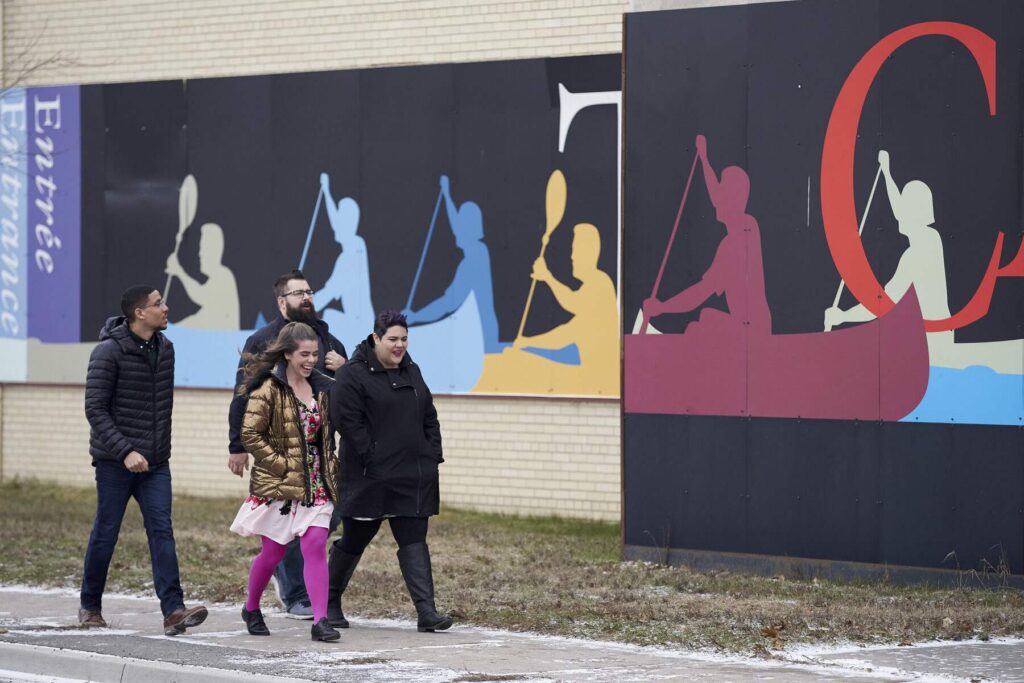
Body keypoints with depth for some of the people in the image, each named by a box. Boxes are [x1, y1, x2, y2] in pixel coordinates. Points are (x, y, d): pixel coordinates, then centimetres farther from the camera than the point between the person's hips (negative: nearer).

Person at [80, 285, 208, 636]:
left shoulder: (164, 349, 8)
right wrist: (126, 451, -22)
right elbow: (95, 409, -15)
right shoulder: (109, 352, -13)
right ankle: (90, 606, 21)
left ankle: (173, 610, -15)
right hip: (115, 461, -5)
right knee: (106, 533, 5)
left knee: (161, 531, -7)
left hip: (155, 462, 5)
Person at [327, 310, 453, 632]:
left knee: (414, 541, -3)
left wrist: (432, 456, 8)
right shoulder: (354, 374, -9)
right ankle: (330, 602, 26)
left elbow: (429, 418, 19)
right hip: (370, 478, -6)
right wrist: (371, 458, -17)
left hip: (413, 478, 6)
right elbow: (346, 419, -15)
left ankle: (426, 611, -11)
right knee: (354, 539, 7)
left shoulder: (411, 372, 15)